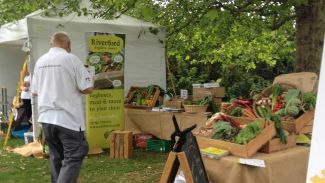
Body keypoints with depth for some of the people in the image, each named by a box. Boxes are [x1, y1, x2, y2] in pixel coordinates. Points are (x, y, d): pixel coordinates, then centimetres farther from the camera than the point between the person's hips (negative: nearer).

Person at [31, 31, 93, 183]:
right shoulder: (71, 59, -9)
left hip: (46, 118, 6)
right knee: (73, 157, -2)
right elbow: (88, 88, -11)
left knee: (56, 158, 16)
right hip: (68, 118, -6)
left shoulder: (40, 61, 9)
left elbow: (35, 91, 16)